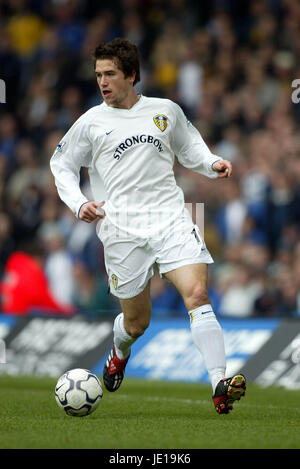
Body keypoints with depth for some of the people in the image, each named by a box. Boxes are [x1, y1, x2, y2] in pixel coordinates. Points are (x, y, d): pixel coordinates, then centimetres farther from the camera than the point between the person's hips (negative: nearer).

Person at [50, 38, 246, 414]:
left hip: (171, 219, 1)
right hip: (122, 231, 0)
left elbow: (189, 147, 25)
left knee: (197, 294, -20)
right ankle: (119, 351, 45)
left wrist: (212, 164, 4)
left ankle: (219, 385, -25)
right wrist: (79, 204, 1)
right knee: (136, 323, 7)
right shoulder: (91, 123, 5)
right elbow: (61, 165, 17)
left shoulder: (166, 111, 9)